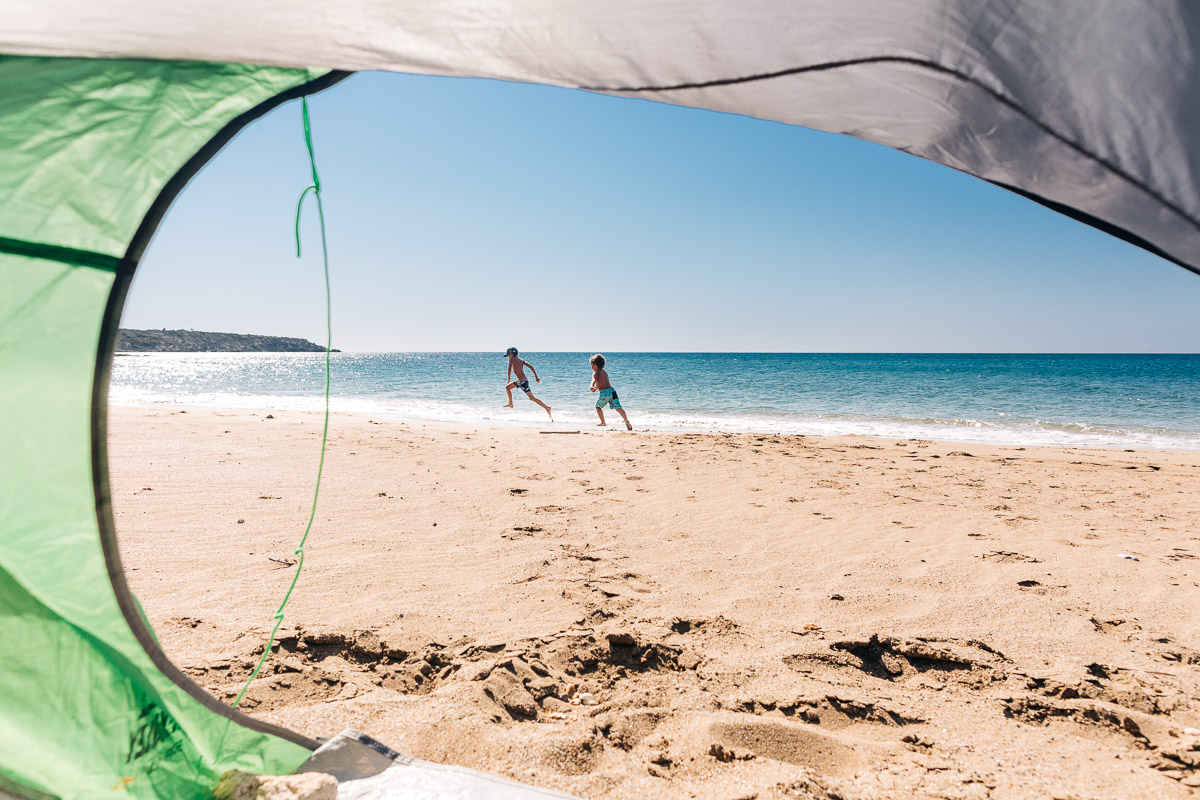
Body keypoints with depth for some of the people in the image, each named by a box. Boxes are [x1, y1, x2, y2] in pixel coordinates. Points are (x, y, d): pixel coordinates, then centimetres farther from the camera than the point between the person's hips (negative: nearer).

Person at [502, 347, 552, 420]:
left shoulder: (512, 359, -5)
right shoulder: (521, 360, 13)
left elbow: (509, 369, -20)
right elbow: (531, 366, 7)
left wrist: (509, 378, -5)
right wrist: (536, 377, 7)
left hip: (522, 382, -9)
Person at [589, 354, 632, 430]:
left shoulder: (595, 373, -2)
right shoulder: (604, 372, 22)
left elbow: (594, 380, -25)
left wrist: (592, 386, -44)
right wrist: (596, 387, 54)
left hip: (604, 393, -6)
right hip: (612, 390, 6)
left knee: (598, 406, 20)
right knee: (617, 407, -3)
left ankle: (603, 422, 26)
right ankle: (626, 420, -24)